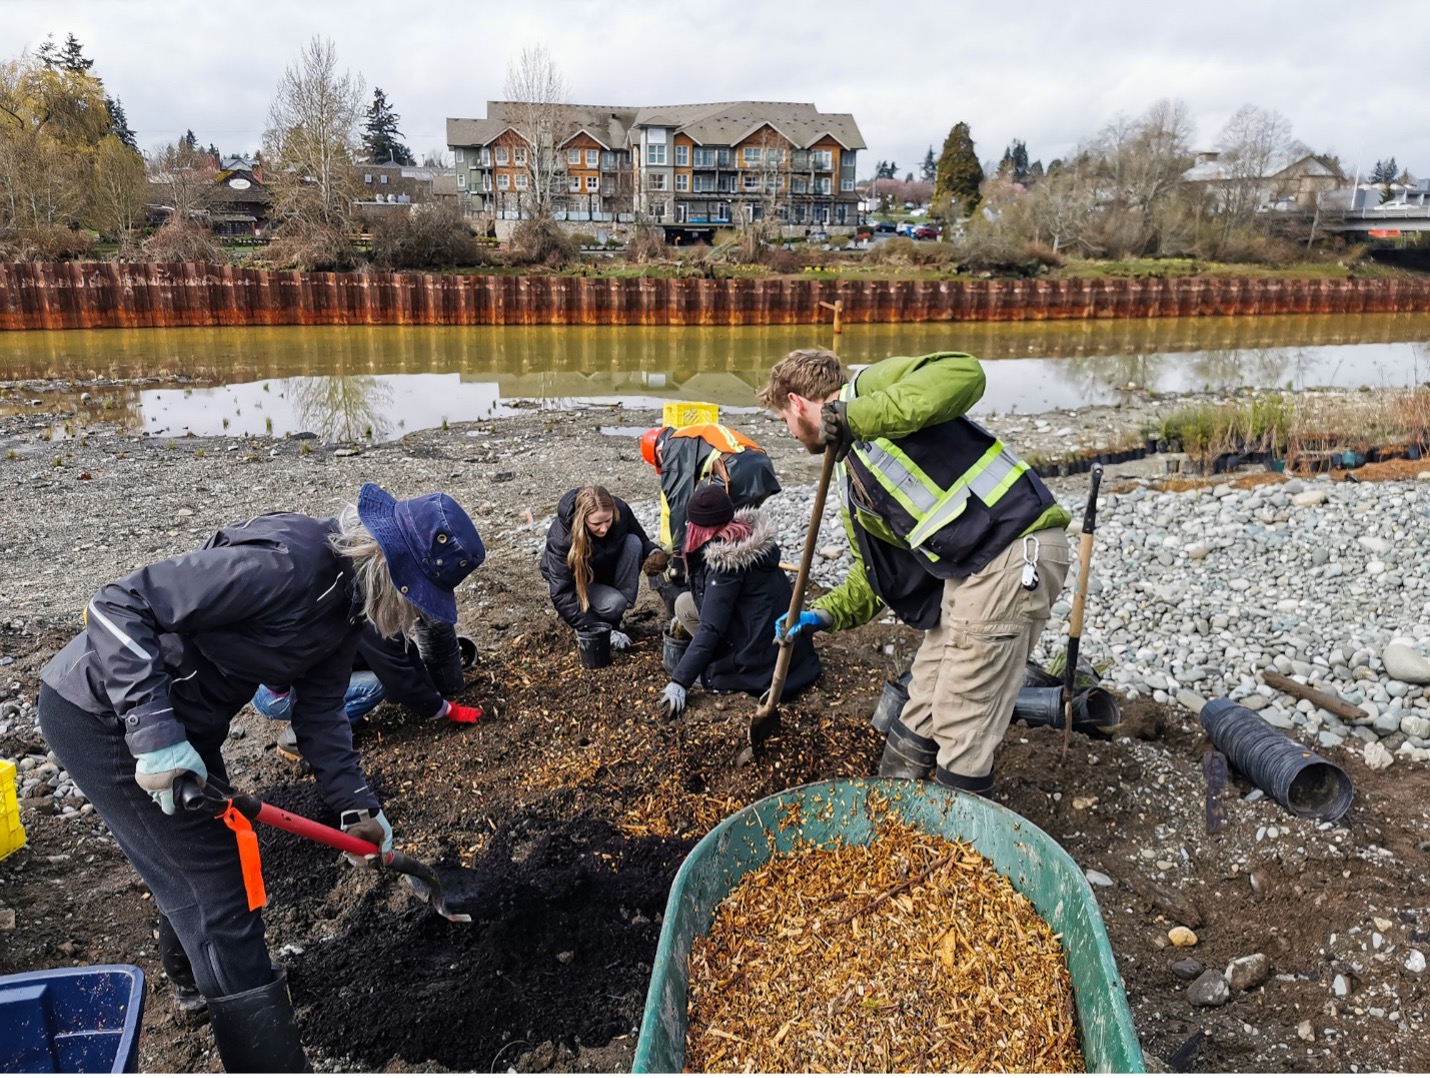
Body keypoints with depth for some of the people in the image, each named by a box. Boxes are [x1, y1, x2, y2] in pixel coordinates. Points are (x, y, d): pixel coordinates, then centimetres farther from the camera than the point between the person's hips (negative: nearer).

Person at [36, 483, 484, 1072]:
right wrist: (155, 734, -33)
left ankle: (193, 971, 58)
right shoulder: (287, 562, -33)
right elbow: (118, 607, -31)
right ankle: (267, 1059, 7)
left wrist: (355, 804, -1)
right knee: (217, 886, -6)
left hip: (181, 720, 9)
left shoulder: (349, 600, -3)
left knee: (206, 850, 28)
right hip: (104, 712, -9)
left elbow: (319, 710, 4)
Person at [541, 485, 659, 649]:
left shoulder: (621, 511, -25)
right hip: (574, 580, -5)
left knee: (633, 542, -26)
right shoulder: (561, 539, -35)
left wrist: (654, 552, -30)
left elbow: (642, 540, -5)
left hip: (606, 572, 5)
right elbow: (561, 593, -32)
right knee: (613, 604, -35)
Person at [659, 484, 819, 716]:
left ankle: (721, 673, -2)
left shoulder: (724, 558, -21)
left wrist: (680, 682, -21)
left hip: (762, 659, -8)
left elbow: (711, 628, -22)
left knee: (685, 603, 1)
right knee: (688, 601, 16)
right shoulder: (749, 534, 3)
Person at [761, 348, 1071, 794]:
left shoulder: (867, 387, -5)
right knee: (921, 711, 20)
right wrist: (823, 614, 14)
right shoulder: (851, 479, 20)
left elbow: (963, 373, -25)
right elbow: (876, 572, 25)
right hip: (962, 569, 10)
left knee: (960, 728, -1)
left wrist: (855, 417, -28)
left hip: (1015, 551, -10)